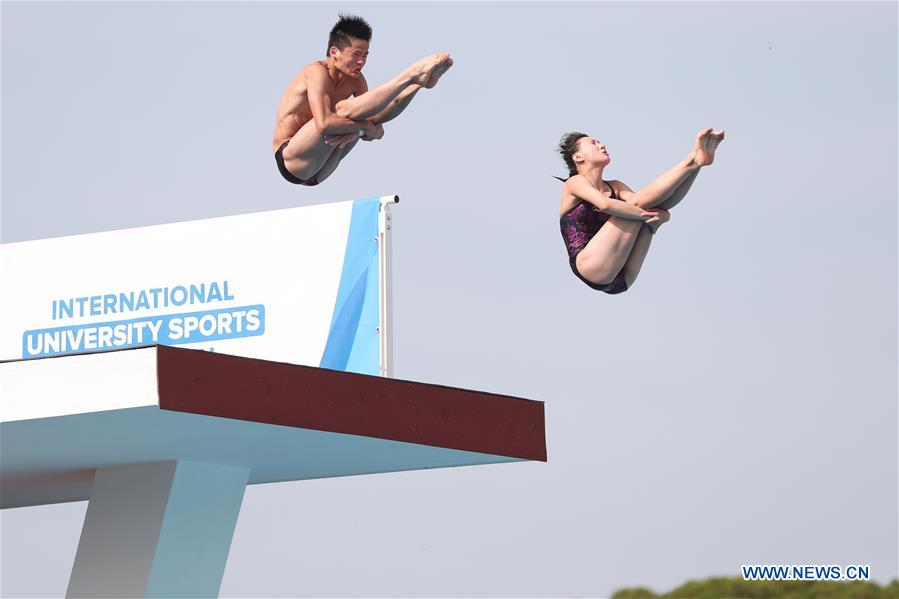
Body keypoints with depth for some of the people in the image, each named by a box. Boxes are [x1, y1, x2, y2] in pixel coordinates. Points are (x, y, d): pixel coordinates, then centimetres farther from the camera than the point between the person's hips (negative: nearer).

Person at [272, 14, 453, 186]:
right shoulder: (317, 72, -15)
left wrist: (356, 131, -22)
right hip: (290, 161, -7)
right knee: (343, 110, -25)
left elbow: (376, 130, -1)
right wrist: (366, 127, -24)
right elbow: (324, 124, -30)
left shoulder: (355, 80, 7)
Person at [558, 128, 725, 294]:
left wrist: (661, 214, -18)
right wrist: (646, 214, -18)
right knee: (636, 203, -15)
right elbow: (605, 204, -18)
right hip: (591, 269, -6)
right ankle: (691, 162, -15)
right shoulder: (575, 183, 4)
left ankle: (695, 160, -24)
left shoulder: (614, 187, 23)